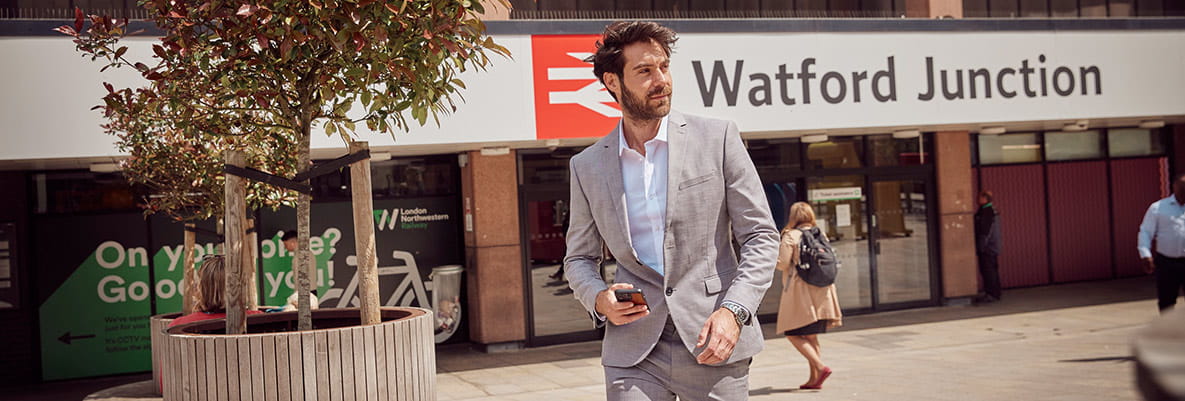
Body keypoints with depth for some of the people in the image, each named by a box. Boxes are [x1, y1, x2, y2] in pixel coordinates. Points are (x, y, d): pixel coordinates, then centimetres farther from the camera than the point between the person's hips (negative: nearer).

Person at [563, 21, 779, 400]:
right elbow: (579, 258, 15)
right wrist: (599, 299, -6)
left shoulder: (717, 138, 0)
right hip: (633, 352, 1)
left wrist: (733, 310, -13)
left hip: (713, 346, -1)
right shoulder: (586, 166, 7)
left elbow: (761, 236, 1)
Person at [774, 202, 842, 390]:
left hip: (800, 290, -7)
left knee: (793, 334, -1)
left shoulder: (790, 236, -8)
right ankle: (814, 378, 11)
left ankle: (820, 367, -15)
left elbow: (782, 263, -11)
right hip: (820, 292, 7)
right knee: (811, 336, 13)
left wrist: (772, 256, 8)